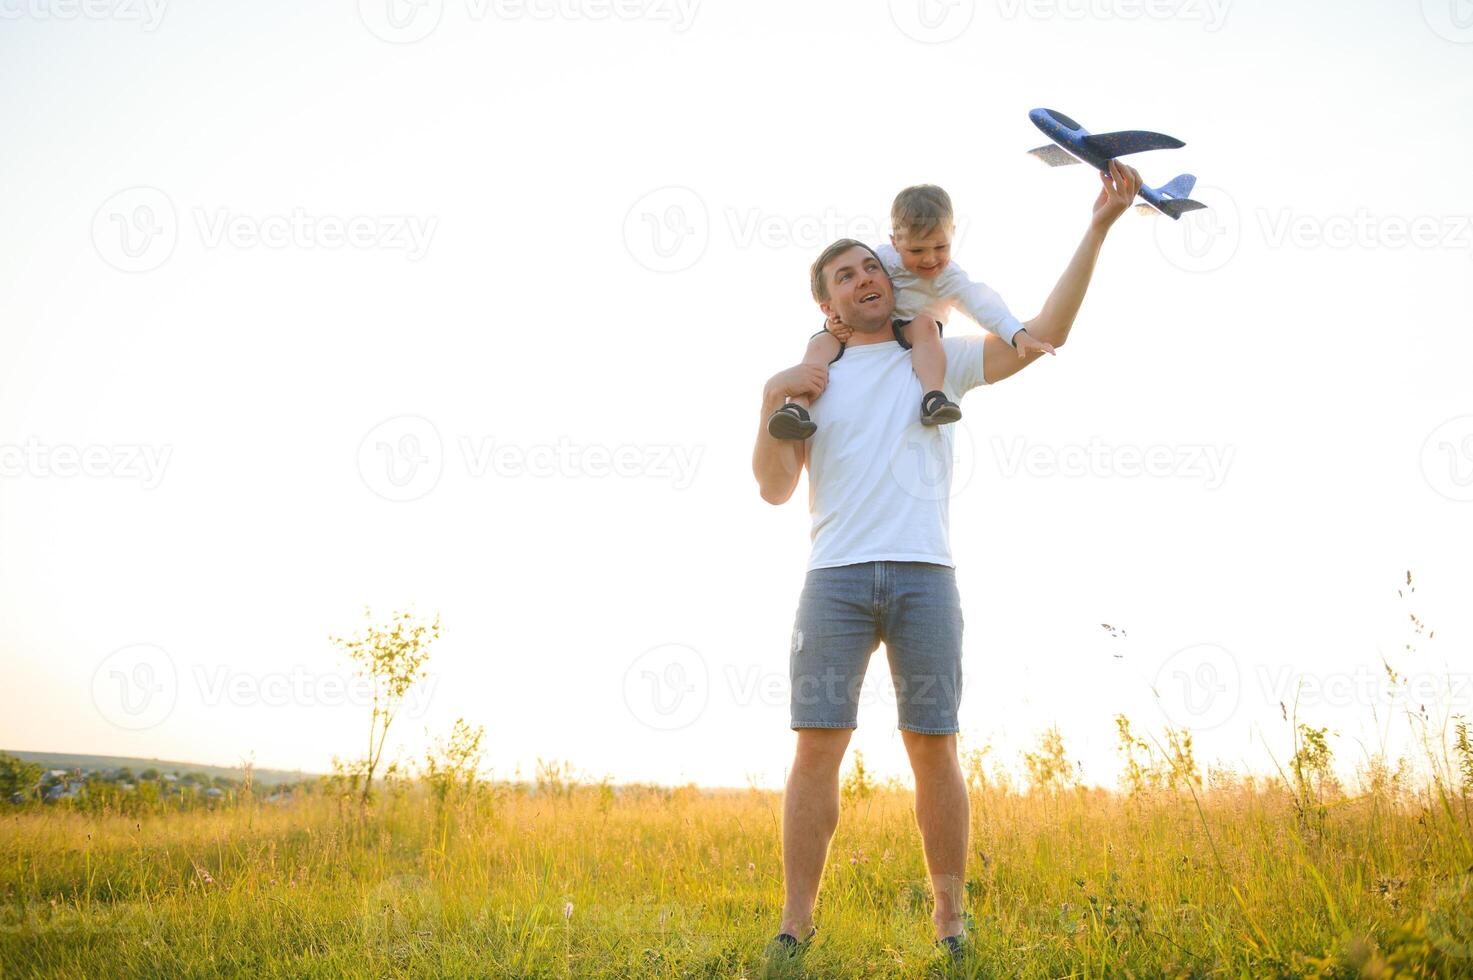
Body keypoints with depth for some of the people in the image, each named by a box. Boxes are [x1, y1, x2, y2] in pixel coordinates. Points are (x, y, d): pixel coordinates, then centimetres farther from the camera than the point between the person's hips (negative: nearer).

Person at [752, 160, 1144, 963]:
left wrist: (1097, 227, -2)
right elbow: (774, 488, 9)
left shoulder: (940, 360, 15)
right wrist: (771, 399, -5)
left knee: (933, 749, 1)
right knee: (817, 748, -6)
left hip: (923, 576, 0)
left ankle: (949, 918, 11)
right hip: (834, 578, 1)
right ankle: (795, 925, 1)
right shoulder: (815, 382, 17)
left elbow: (1045, 334, 4)